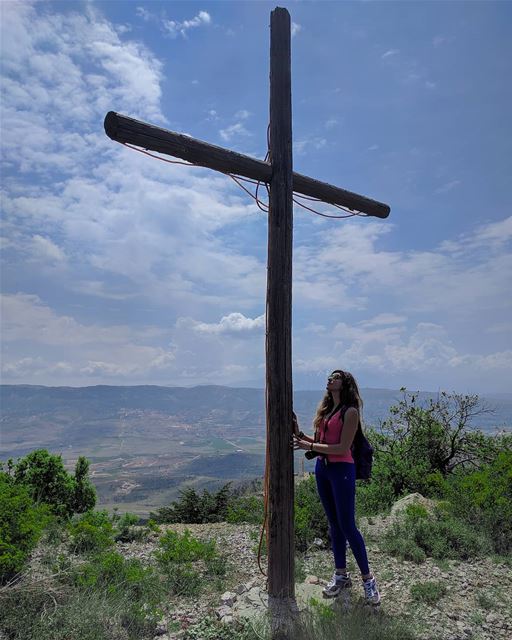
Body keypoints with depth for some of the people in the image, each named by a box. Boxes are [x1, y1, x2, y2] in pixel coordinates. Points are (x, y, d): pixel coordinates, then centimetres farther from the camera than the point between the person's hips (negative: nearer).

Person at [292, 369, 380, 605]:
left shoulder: (350, 412, -12)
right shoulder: (325, 409, 10)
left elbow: (343, 448, -18)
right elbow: (319, 441, 11)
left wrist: (310, 447, -20)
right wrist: (300, 434, -5)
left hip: (342, 470, -7)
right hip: (322, 468, 7)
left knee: (347, 525, 0)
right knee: (334, 524, 16)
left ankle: (368, 578, 18)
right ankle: (341, 575, 30)